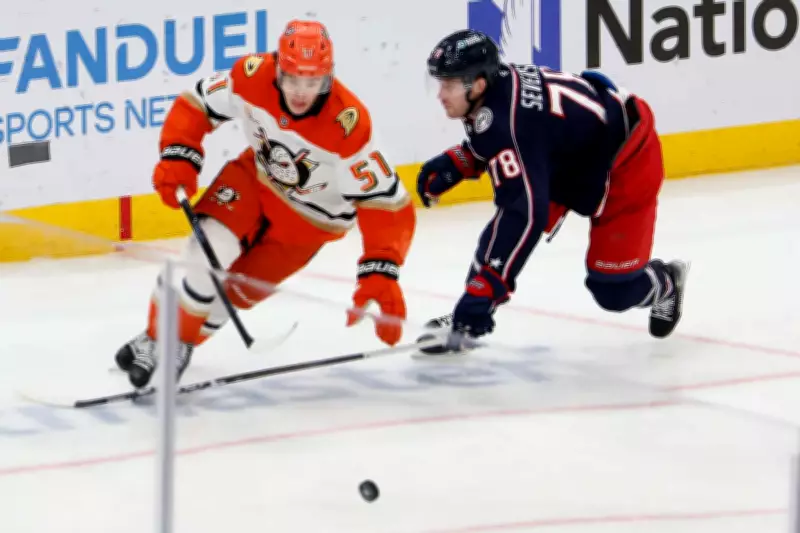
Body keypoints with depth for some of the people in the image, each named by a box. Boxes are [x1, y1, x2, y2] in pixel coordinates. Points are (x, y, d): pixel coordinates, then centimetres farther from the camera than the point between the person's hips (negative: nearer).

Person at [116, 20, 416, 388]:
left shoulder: (349, 124, -35)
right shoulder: (253, 75, -26)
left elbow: (387, 206, -33)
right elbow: (196, 106, -8)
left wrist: (380, 274, -42)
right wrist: (178, 158, -24)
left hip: (311, 216, -2)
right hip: (257, 177, 2)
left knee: (234, 289, -4)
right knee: (209, 247, -21)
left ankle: (181, 344, 24)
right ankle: (155, 338, -3)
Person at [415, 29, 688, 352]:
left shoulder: (510, 119, -40)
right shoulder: (495, 85, -14)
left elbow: (524, 214, -45)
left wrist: (485, 290, -47)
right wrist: (454, 163, -8)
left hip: (626, 160, -9)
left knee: (613, 290, -4)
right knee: (503, 230, -8)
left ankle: (664, 285, 28)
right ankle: (466, 322, 1)